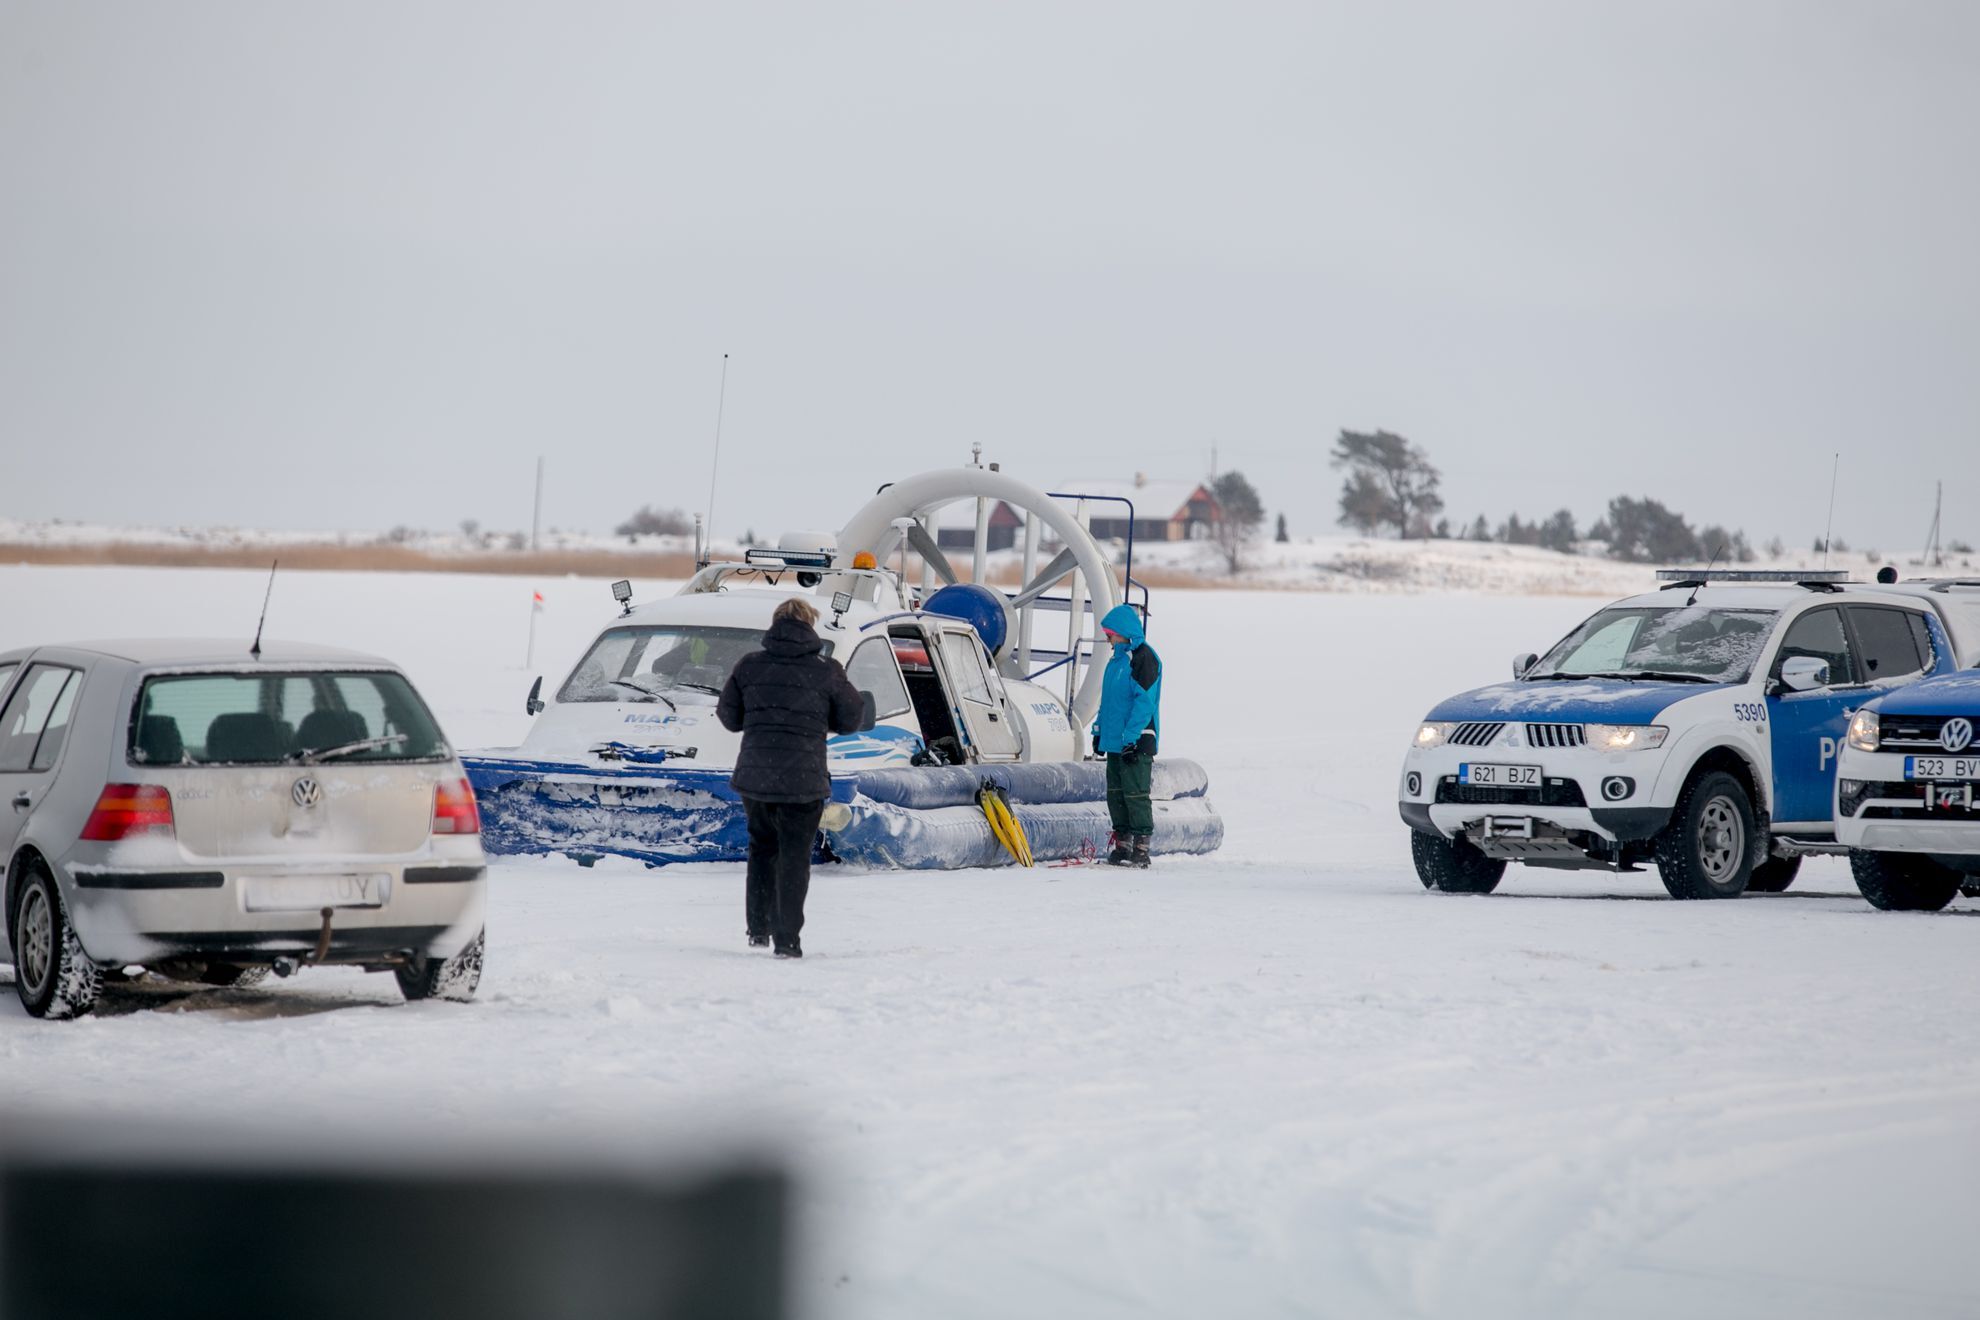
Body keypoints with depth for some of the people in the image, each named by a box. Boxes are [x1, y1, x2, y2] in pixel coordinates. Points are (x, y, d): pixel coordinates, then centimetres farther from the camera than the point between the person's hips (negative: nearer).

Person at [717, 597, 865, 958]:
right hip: (803, 780, -3)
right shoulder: (826, 673, -5)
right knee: (794, 858, 3)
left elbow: (729, 717, 9)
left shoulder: (749, 667, 1)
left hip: (754, 776, 3)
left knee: (762, 848, 22)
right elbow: (852, 720, 5)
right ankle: (786, 939, -2)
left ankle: (758, 928, 21)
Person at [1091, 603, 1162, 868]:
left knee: (1135, 795, -7)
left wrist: (1131, 737, -21)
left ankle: (1141, 848, -4)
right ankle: (1122, 844, 16)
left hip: (1137, 740, -9)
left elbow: (1145, 701, -18)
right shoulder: (1118, 657, 16)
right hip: (1115, 741, 9)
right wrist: (1099, 729, 20)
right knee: (1116, 794, 10)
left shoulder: (1142, 657, -13)